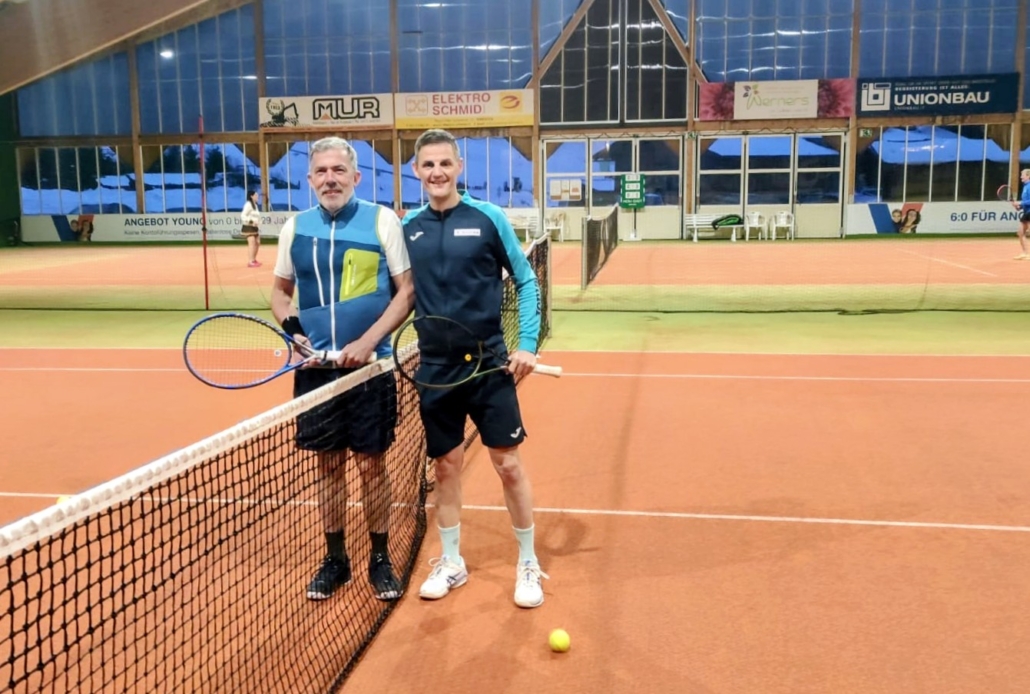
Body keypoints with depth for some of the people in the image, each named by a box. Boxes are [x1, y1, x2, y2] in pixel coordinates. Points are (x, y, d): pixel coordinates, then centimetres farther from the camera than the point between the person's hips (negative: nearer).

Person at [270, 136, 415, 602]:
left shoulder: (382, 221, -4)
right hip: (316, 367, 3)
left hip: (370, 366, -2)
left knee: (371, 463, 5)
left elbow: (407, 292, -4)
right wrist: (291, 329, -3)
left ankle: (380, 560, 21)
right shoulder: (295, 228, 6)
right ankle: (335, 559, 25)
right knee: (328, 464, 10)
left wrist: (366, 343, -13)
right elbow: (281, 290, 17)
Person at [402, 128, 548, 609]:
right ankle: (451, 562, 29)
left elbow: (526, 281, 0)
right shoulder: (407, 227, 3)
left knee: (509, 464, 3)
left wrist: (528, 344, -8)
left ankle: (528, 564, 21)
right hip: (434, 367, 3)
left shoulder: (488, 218, -5)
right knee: (446, 466, 11)